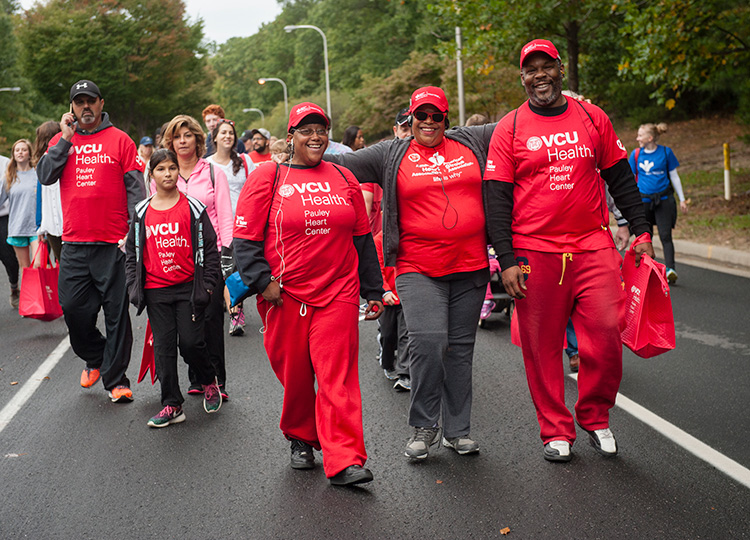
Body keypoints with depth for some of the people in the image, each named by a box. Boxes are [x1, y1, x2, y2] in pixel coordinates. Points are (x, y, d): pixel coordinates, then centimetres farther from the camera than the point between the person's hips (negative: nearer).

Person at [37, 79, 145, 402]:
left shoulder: (119, 140, 3)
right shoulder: (61, 140, 13)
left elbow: (135, 188, 0)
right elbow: (45, 176, 0)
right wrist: (66, 139, -5)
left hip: (113, 244, -3)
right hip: (74, 244, 3)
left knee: (117, 312, -1)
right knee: (73, 308, 4)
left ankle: (115, 380, 8)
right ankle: (94, 357, 31)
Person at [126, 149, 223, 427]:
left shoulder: (193, 208, 1)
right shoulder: (142, 211, 7)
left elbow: (210, 247, 2)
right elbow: (132, 251, 13)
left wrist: (207, 285, -4)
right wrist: (134, 286, 5)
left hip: (188, 288, -2)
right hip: (155, 290, 2)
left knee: (191, 342, -6)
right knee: (163, 346, 3)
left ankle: (210, 381, 24)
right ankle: (172, 405, 10)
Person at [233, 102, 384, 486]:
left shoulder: (343, 179, 12)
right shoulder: (267, 178, 1)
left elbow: (362, 239, 16)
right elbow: (245, 239, -1)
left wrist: (373, 291, 14)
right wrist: (263, 280, -12)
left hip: (339, 293, 2)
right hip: (285, 296, -1)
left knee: (338, 374, -5)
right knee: (294, 376, 8)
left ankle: (344, 461, -5)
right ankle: (300, 439, 32)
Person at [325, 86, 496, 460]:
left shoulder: (470, 143, 12)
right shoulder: (392, 155, 7)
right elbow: (342, 163, 6)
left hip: (470, 266, 3)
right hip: (419, 269, -3)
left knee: (461, 348, 8)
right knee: (428, 341, -17)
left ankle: (457, 430, 20)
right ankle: (423, 426, 3)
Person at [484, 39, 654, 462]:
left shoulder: (593, 118, 10)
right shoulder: (509, 129, 3)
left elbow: (620, 178, 17)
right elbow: (496, 198, 0)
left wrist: (641, 231, 10)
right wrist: (507, 260, -7)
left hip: (594, 248, 2)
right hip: (534, 253, -1)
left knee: (606, 335, -4)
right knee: (542, 347, 3)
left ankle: (595, 418, 18)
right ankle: (556, 432, 17)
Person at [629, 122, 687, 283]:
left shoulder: (665, 152, -1)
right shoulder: (636, 154, 3)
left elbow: (674, 176, 7)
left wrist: (682, 199, 8)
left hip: (663, 199, -2)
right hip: (643, 200, 2)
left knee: (665, 235, -11)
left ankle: (670, 269, -18)